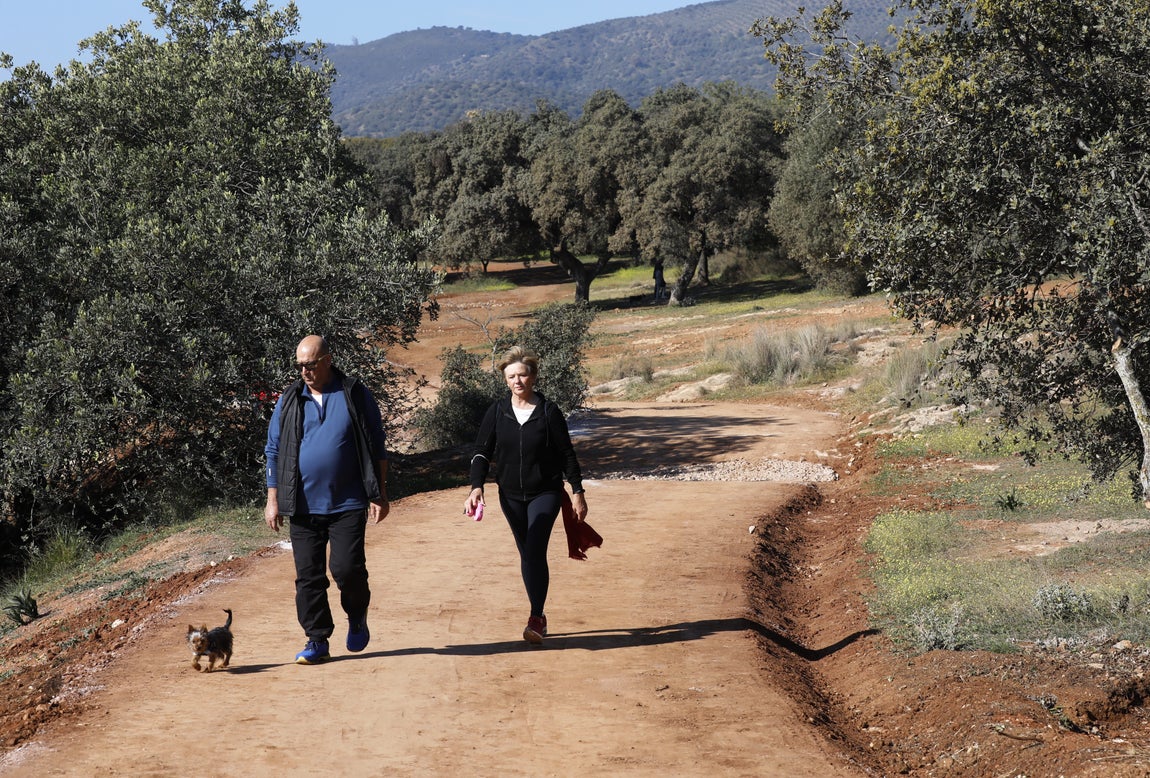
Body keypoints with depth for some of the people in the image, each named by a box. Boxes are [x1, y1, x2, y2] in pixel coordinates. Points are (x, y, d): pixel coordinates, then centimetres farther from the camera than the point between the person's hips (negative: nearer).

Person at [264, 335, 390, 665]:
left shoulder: (356, 395, 1)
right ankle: (317, 642, 14)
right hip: (303, 505, 3)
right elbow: (274, 451, 12)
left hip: (348, 504, -2)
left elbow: (377, 448, 4)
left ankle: (357, 615, 19)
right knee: (308, 577, 3)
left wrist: (379, 495, 0)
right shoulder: (289, 401, 7)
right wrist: (273, 499, 7)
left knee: (347, 568, -10)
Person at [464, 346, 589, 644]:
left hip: (545, 493, -3)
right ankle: (539, 618, 20)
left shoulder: (548, 412, -7)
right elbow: (482, 451, -1)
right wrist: (477, 486, -16)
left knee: (535, 552, -17)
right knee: (527, 555, 10)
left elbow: (567, 454, -1)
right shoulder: (497, 412, -1)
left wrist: (577, 491, -2)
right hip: (511, 495, 4)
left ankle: (535, 619, -11)